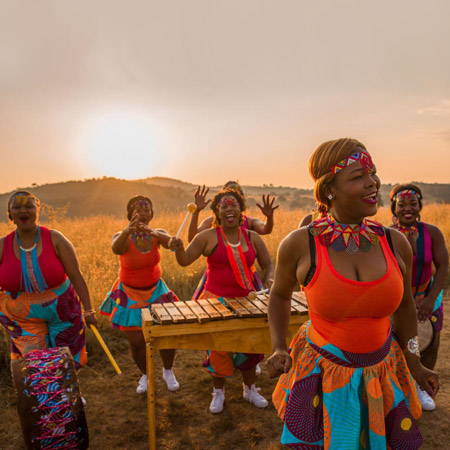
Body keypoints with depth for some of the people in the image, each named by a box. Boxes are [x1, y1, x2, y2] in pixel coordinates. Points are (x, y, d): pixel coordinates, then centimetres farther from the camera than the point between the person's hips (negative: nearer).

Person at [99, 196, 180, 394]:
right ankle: (146, 375, 32)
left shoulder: (157, 234, -11)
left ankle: (168, 372, 26)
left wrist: (152, 232, -55)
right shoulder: (122, 237, -18)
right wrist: (128, 230, -64)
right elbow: (116, 248, -43)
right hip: (129, 295, -2)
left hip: (155, 290, 2)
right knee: (137, 342, 0)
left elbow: (171, 242, -34)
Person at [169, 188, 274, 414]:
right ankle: (218, 392, 25)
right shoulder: (208, 237, -4)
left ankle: (250, 389, 32)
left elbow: (268, 265, 10)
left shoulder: (252, 238, 4)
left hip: (245, 300, 3)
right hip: (216, 300, -3)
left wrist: (270, 278, -11)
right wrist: (178, 248, -28)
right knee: (218, 346, 0)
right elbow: (185, 260, -7)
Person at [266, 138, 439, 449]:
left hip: (381, 374, 3)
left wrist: (414, 365, 11)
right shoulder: (299, 245, -18)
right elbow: (280, 295, 1)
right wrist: (278, 349, -9)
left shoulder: (396, 244, -10)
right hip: (322, 375, -3)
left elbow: (404, 305, 6)